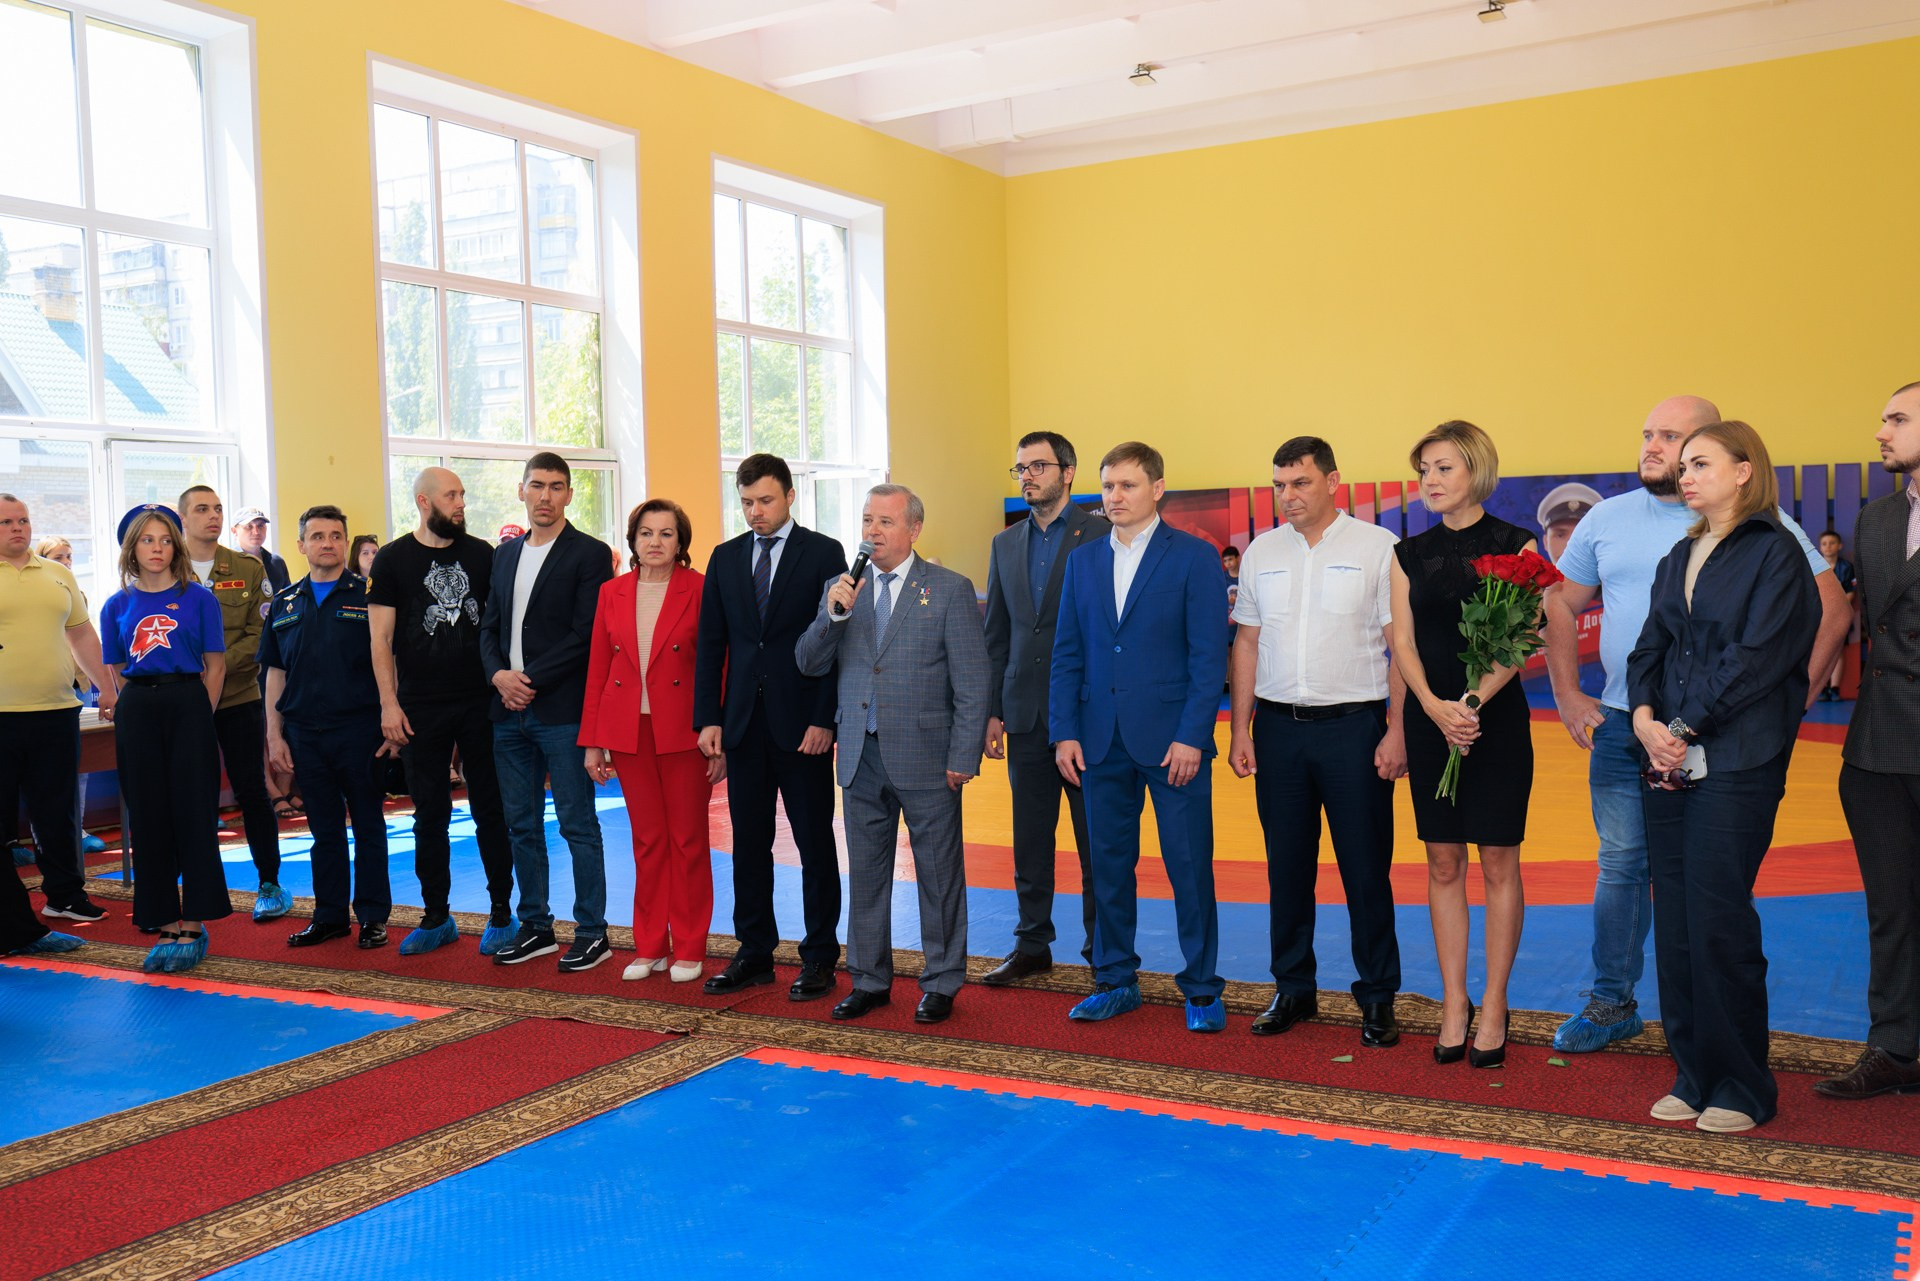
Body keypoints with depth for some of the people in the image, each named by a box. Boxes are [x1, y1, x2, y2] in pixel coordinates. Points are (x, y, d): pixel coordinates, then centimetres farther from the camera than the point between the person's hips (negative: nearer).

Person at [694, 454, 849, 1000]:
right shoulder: (725, 557, 10)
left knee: (815, 842, 3)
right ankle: (755, 953, 20)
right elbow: (711, 643, 10)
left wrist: (825, 719, -12)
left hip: (803, 723, -4)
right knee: (749, 842, 9)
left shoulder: (824, 553, -2)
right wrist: (708, 718, 1)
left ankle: (820, 957, 12)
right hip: (744, 723, 4)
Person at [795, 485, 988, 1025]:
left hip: (925, 757, -4)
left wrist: (963, 757, -11)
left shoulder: (951, 590, -4)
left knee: (939, 874, 6)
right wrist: (833, 615, -13)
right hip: (862, 757, 4)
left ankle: (940, 983, 20)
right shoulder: (841, 589, 8)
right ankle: (869, 980, 26)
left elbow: (972, 683, -6)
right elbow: (808, 665, 4)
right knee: (865, 873, 13)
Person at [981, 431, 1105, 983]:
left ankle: (1103, 949, 17)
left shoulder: (1102, 535, -5)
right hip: (1026, 715, 5)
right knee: (1030, 840, 12)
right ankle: (1032, 944, 24)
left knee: (1096, 840, 4)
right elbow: (995, 634, 14)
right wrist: (991, 710, 8)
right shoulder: (1006, 544, 12)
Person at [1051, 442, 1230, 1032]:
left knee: (1190, 867, 1)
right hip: (1102, 740, 4)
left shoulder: (1196, 557, -2)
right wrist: (1064, 731, 2)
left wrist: (1191, 736, -14)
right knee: (1108, 864, 11)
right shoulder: (1083, 561, 11)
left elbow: (1210, 655, -6)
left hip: (1173, 741, -4)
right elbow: (1067, 654, 11)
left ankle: (1202, 989, 15)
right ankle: (1116, 980, 25)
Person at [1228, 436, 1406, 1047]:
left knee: (1366, 868, 3)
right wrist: (1240, 729, 5)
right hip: (1278, 725, 4)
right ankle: (1292, 989, 23)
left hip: (1354, 724, -3)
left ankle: (1377, 997, 16)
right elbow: (1247, 642, 11)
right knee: (1286, 866, 10)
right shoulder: (1262, 551, 9)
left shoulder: (1377, 547, -2)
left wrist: (1397, 729, -11)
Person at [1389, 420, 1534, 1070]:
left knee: (1498, 862, 1)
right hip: (1430, 719, 3)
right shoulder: (1409, 554, 8)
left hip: (1497, 717, -3)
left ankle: (1494, 1006, 11)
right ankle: (1454, 1003, 15)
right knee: (1443, 864, 6)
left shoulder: (1513, 544, -1)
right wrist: (1434, 707, -13)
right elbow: (1403, 643, 4)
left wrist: (1474, 703, -19)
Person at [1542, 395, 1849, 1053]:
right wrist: (1568, 695, 7)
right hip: (1620, 727, 3)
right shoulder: (1607, 519, 9)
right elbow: (1559, 605, 16)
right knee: (1620, 866, 9)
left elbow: (1832, 610, -3)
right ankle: (1611, 1004, 21)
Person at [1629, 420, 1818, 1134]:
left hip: (1737, 762, -6)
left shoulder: (1774, 553, -3)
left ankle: (1741, 1087, 8)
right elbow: (1649, 648, 13)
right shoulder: (1678, 559, 18)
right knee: (1674, 921, 6)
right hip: (1667, 757, 6)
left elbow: (1755, 659, -11)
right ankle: (1693, 1075, 16)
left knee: (1719, 922, -6)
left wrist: (1683, 727, -13)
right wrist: (1645, 718, -4)